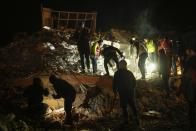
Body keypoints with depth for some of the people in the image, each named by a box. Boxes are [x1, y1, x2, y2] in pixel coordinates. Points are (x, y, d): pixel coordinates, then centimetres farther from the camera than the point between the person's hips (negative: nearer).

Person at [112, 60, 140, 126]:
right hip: (131, 92, 3)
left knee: (124, 107, 8)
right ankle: (136, 117, 7)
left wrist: (115, 91, 10)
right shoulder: (130, 73, 4)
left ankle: (126, 119, 9)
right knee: (133, 105, 13)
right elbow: (134, 82, 11)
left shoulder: (117, 73, -5)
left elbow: (114, 83, -4)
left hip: (122, 93, -3)